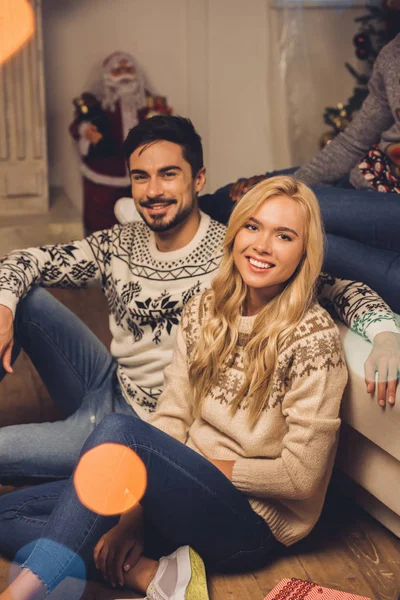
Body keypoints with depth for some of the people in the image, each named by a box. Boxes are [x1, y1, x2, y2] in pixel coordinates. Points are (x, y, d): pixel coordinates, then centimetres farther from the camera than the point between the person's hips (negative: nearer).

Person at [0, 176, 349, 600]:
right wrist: (137, 506, -11)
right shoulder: (203, 311, 4)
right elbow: (171, 418, 1)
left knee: (119, 430, -32)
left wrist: (205, 465, -10)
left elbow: (301, 477, -14)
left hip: (252, 522, -7)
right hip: (186, 495, 7)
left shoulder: (312, 337, -15)